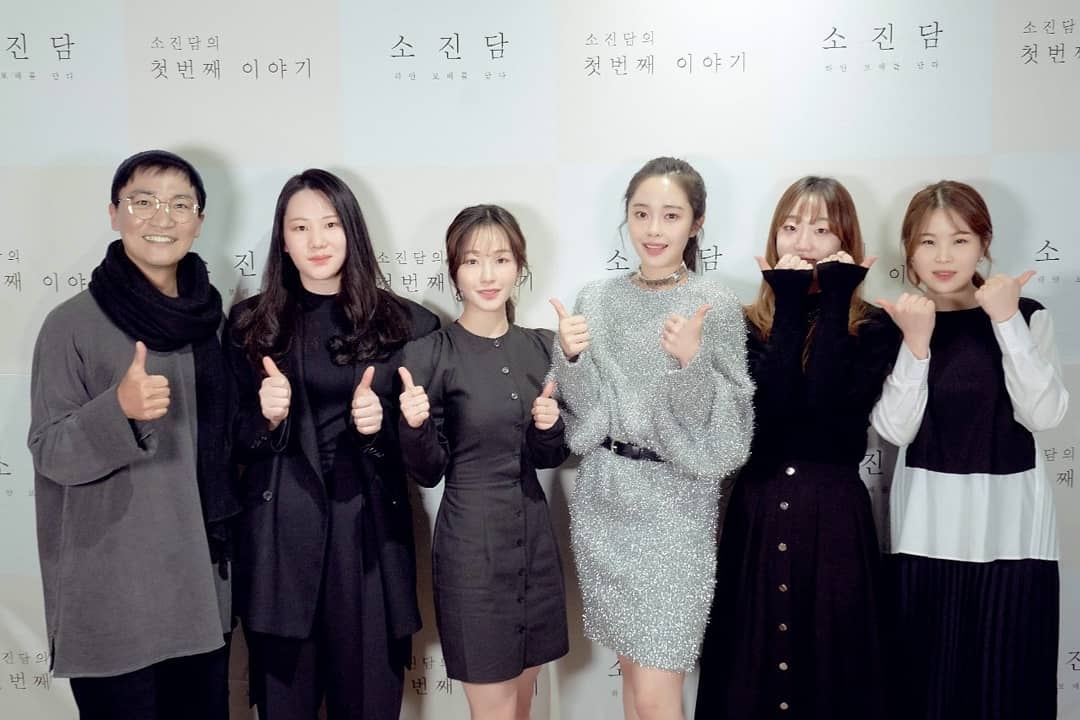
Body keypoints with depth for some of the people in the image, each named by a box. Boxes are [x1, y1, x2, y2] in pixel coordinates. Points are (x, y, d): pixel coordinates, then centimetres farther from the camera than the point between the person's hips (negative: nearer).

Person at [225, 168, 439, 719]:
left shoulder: (404, 324, 1)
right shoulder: (250, 323, 5)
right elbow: (235, 443, 7)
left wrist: (381, 425, -15)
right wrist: (268, 417, -13)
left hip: (369, 533, 0)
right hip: (279, 536, 1)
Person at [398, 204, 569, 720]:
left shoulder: (540, 346, 4)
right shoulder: (431, 354, -10)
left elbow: (550, 458, 11)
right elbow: (428, 473, -8)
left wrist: (549, 427, -10)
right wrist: (415, 425, -26)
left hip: (535, 539, 5)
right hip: (472, 545, -5)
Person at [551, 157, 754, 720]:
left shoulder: (715, 305, -8)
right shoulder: (597, 299, 5)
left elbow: (725, 427, -10)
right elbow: (586, 411, 3)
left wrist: (691, 361, -26)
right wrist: (570, 355, -15)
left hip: (674, 505, -4)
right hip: (604, 501, 4)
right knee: (631, 668, 17)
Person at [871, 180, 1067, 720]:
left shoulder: (1027, 316, 0)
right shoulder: (895, 323, 0)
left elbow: (1043, 415, -11)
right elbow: (895, 429, -9)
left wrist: (1007, 322, -16)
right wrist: (916, 343, -19)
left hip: (1010, 523, 0)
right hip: (927, 524, 0)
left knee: (1006, 676, 5)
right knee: (924, 673, 5)